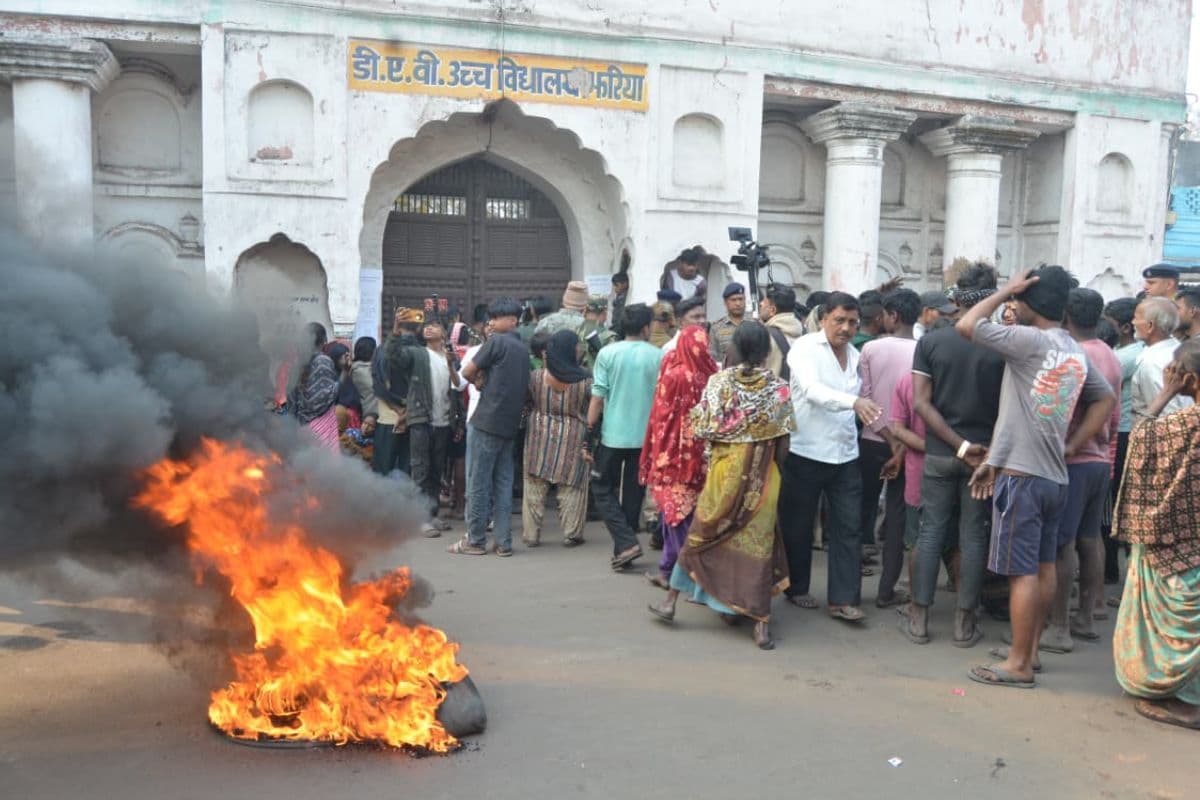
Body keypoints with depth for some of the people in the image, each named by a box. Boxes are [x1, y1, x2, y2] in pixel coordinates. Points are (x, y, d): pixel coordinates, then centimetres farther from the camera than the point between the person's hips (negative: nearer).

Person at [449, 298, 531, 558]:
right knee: (503, 484, 8)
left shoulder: (496, 342, -8)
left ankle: (475, 541, 5)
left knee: (478, 483, 0)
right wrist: (487, 381, 8)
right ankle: (503, 542, 9)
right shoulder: (523, 349, 14)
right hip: (510, 425, 7)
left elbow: (467, 372, -7)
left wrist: (479, 380, 12)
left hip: (487, 421, -7)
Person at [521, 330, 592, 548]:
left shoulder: (536, 376, -7)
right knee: (571, 488, 9)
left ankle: (531, 534, 14)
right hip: (572, 440, -2)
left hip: (540, 436, 2)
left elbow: (526, 401, 5)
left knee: (535, 487, 10)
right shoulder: (584, 379, -12)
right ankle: (571, 533, 13)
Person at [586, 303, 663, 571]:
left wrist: (590, 433, 2)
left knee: (603, 489, 12)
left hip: (612, 434, -2)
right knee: (633, 494, 13)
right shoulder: (659, 356, -2)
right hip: (645, 436, 2)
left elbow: (598, 398, -6)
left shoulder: (608, 353, -5)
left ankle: (626, 543, -2)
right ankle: (624, 551, 19)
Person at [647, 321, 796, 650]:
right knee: (758, 542, 6)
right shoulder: (778, 388, -5)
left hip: (724, 471, 0)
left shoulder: (719, 382, -7)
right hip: (761, 477, 0)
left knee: (703, 534, 15)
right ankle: (761, 623, 5)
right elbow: (783, 442, -4)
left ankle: (671, 600, 22)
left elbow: (702, 428, -9)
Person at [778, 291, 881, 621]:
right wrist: (854, 401, -41)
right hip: (805, 452, -5)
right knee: (799, 526, 8)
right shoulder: (804, 347, -10)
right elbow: (813, 390, -28)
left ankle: (843, 599, 8)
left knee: (848, 528, 2)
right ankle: (796, 588, 25)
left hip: (846, 455, 5)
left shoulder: (854, 355, 11)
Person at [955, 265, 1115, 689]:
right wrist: (1070, 446, 14)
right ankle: (1029, 649, 27)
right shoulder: (1077, 352, 11)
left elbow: (966, 325, -14)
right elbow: (1106, 400, 20)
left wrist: (1006, 289, -2)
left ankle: (1018, 664, 5)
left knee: (1022, 571, -3)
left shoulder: (1030, 340, -15)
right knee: (1043, 566, 15)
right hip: (1055, 475, 9)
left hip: (1021, 474, -9)